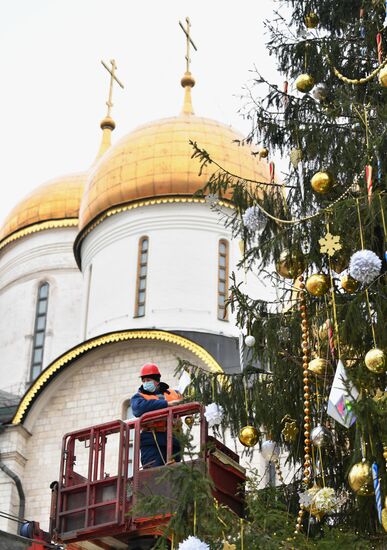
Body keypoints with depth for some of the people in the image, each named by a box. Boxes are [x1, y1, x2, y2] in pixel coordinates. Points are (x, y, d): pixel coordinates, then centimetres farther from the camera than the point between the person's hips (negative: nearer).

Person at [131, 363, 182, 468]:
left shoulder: (173, 393, 23)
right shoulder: (139, 397, 12)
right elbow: (139, 407, -11)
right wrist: (166, 404, -13)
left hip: (173, 439, 4)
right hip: (152, 440, -3)